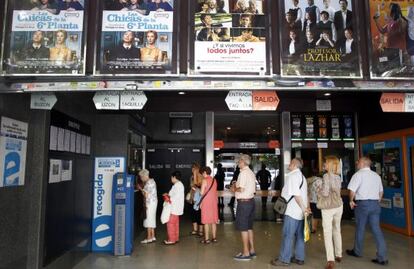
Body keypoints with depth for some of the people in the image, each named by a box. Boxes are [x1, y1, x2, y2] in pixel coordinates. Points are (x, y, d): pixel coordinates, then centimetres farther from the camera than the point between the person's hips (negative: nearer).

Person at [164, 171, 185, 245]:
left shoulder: (177, 185, -17)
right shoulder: (178, 184, 15)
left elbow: (177, 196, -25)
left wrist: (169, 198, -15)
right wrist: (169, 195, 8)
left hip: (175, 208, -11)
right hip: (176, 207, 11)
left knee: (170, 223, -7)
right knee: (175, 223, 16)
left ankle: (171, 240, -2)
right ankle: (176, 238, 24)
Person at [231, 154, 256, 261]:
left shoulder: (243, 173, -16)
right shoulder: (251, 173, 13)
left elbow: (241, 189, -24)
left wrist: (234, 189, -4)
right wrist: (237, 186, 14)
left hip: (243, 202, -9)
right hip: (251, 201, 9)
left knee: (243, 228, 0)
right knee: (249, 227, 16)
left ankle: (246, 253, 7)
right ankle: (252, 250, 24)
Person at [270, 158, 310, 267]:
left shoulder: (292, 176, -13)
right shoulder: (302, 176, 16)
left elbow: (296, 194, -20)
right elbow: (305, 194, 14)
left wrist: (303, 208, -17)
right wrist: (307, 208, 12)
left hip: (292, 211, -9)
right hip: (301, 212, 9)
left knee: (287, 235, -2)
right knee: (299, 235, 13)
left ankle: (284, 259, 4)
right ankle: (299, 258, 21)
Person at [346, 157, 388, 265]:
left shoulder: (358, 174, -10)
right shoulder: (376, 175, 11)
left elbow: (352, 190, -16)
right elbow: (381, 191, 17)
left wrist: (351, 201, -2)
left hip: (362, 203, -5)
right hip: (375, 204, 5)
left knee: (360, 228, 10)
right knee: (377, 229, 5)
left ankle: (357, 251, 26)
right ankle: (382, 257, 4)